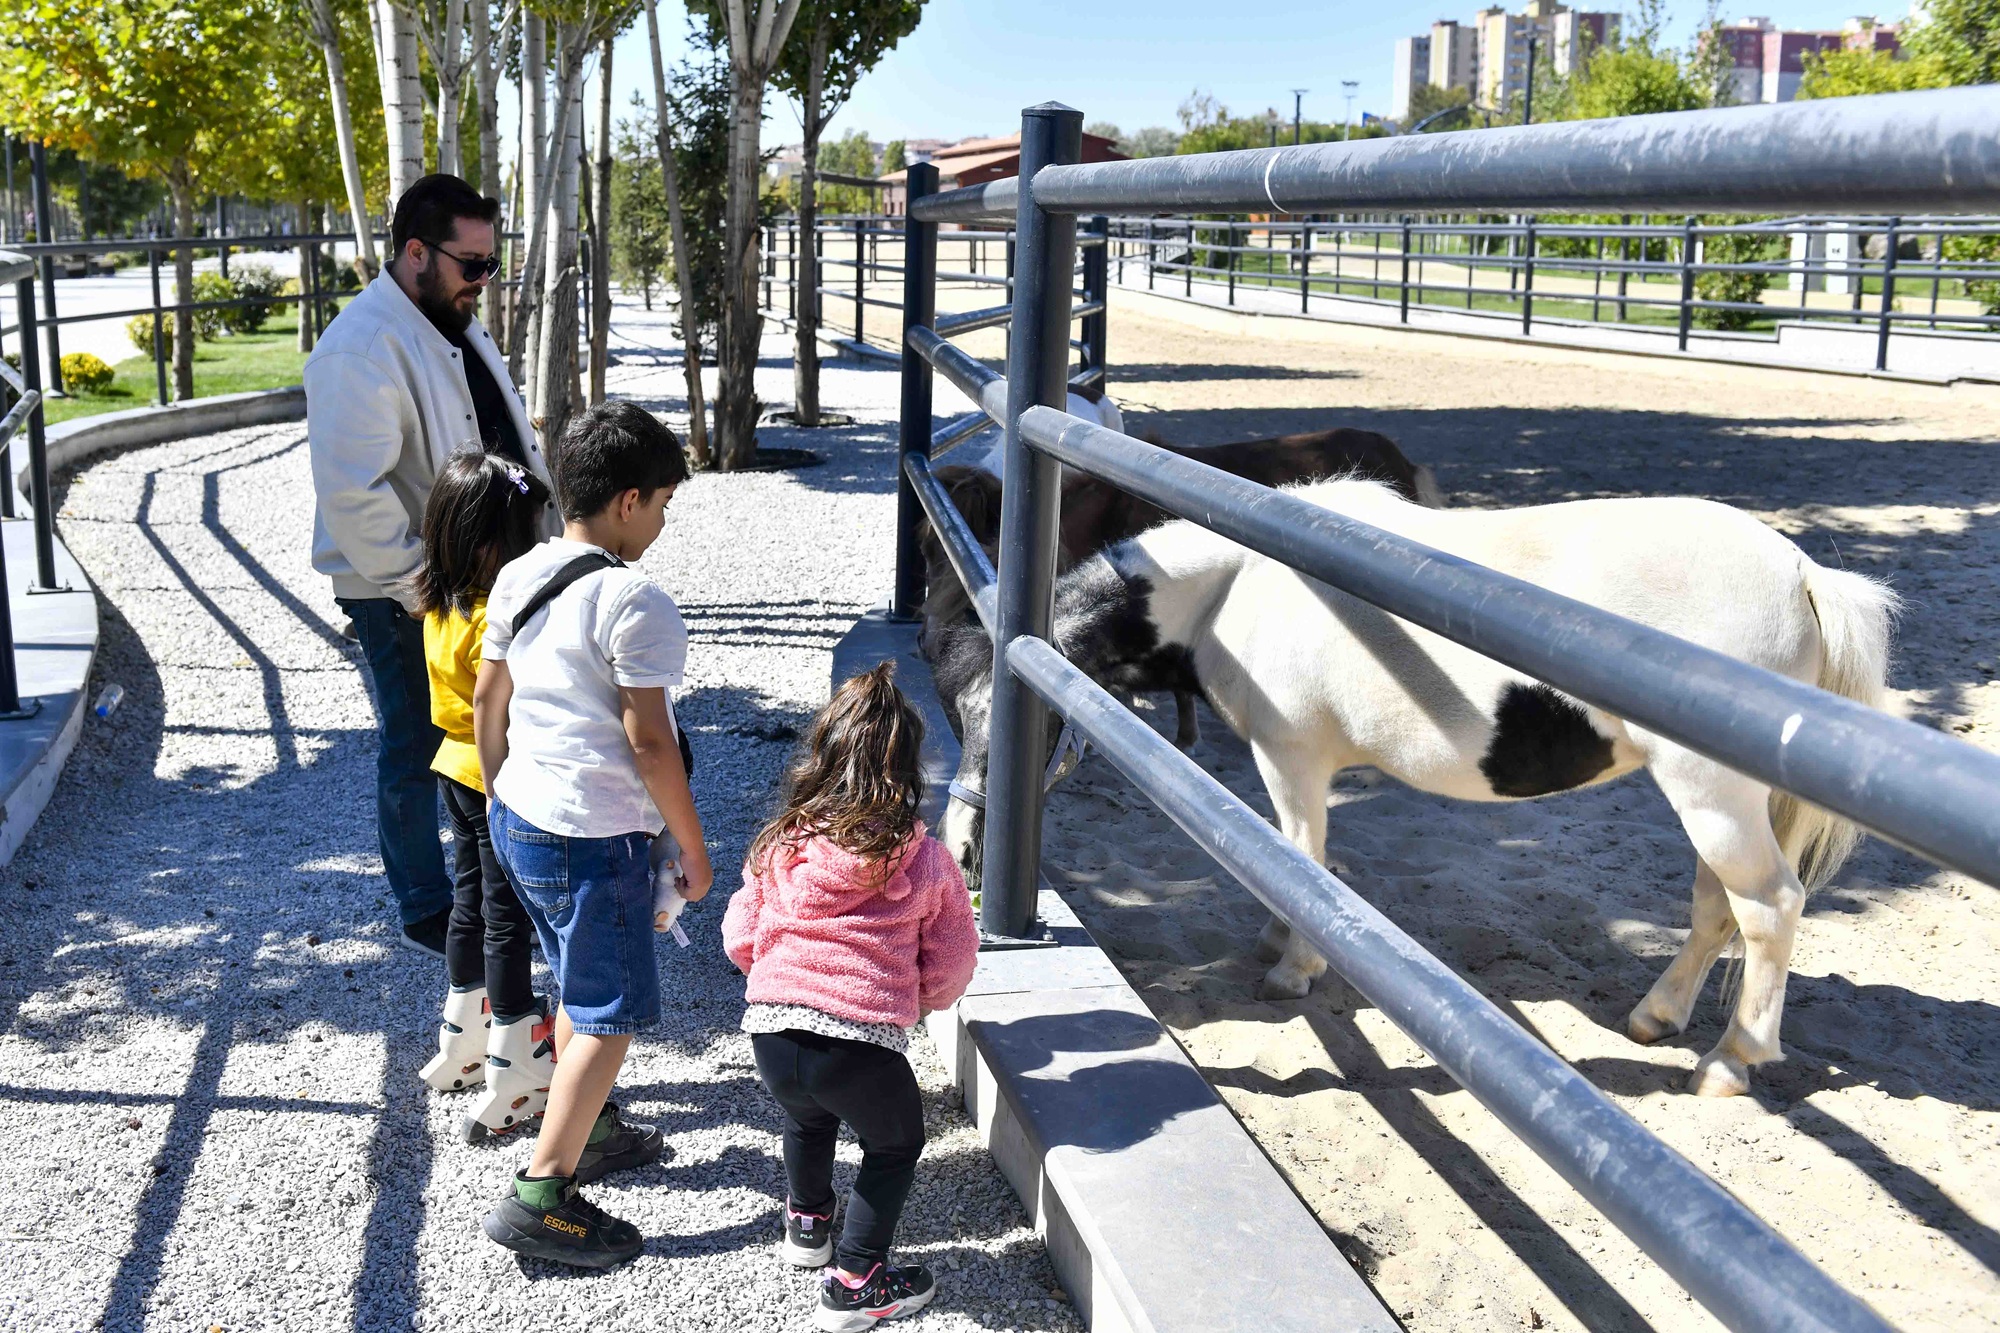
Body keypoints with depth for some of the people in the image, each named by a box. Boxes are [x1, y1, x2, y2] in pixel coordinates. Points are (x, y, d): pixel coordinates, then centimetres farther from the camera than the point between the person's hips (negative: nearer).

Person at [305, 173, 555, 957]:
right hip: (402, 598, -9)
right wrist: (418, 585, -22)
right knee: (415, 752, 6)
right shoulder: (362, 348, -21)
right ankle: (426, 914, 20)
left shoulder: (456, 326, 11)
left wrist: (546, 527, 8)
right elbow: (353, 492, -26)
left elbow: (511, 441, 18)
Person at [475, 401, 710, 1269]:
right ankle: (540, 1197, 3)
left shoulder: (517, 579, 5)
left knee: (579, 988, 25)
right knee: (611, 1016, 2)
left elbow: (487, 700, 13)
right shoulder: (634, 601, -20)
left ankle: (592, 1133, 41)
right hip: (594, 839, -9)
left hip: (516, 818, 9)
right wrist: (692, 844, -9)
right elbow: (648, 740, -20)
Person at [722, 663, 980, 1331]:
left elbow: (740, 939, 15)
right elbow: (951, 967, 7)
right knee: (896, 1143, 24)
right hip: (862, 1043, -4)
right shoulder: (925, 862, 0)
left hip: (771, 1031, 4)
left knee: (808, 1115, 36)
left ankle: (806, 1223, 55)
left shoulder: (778, 845, 6)